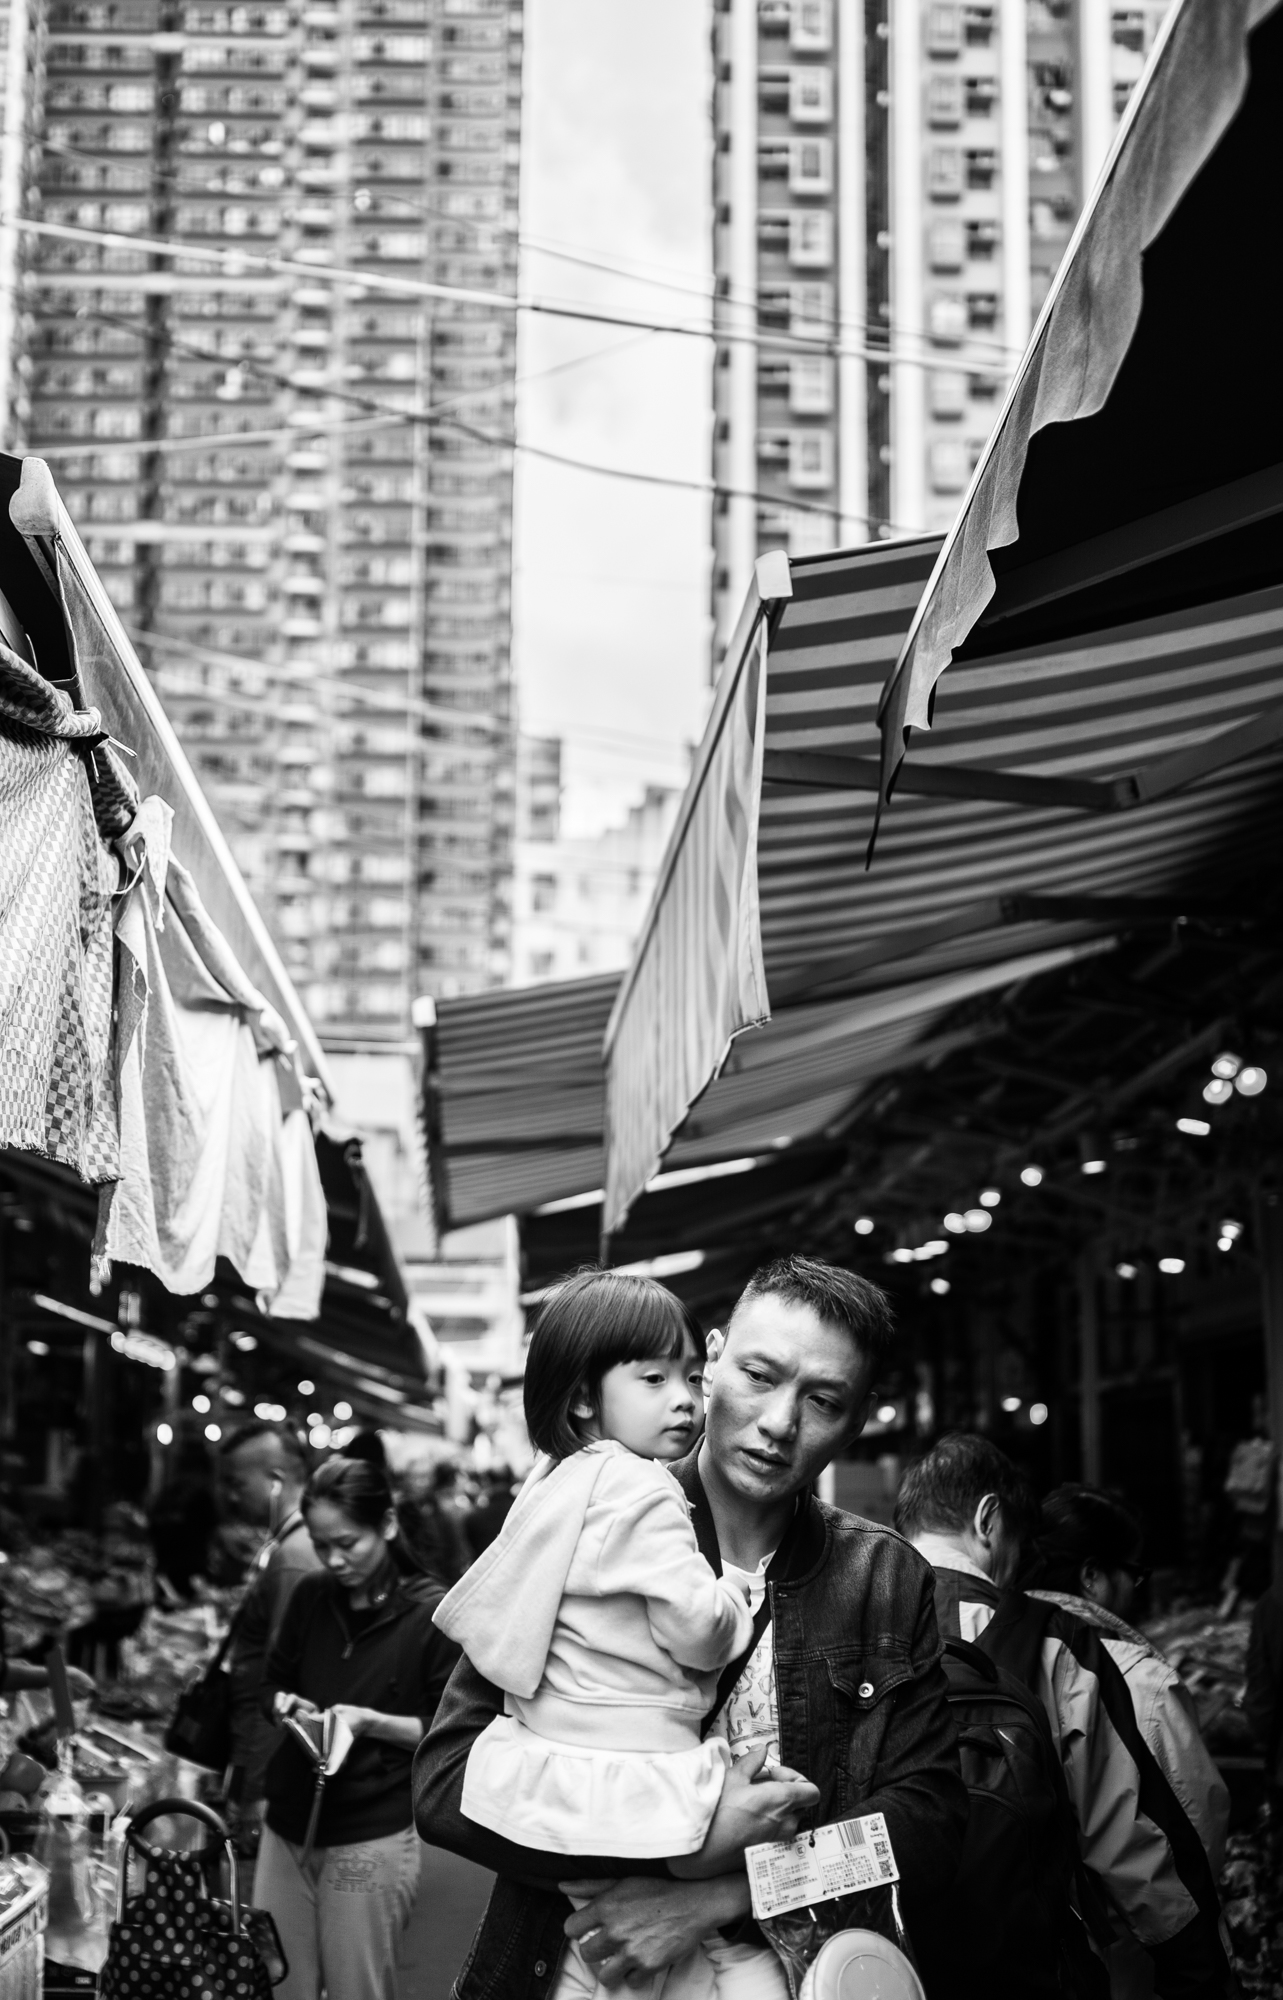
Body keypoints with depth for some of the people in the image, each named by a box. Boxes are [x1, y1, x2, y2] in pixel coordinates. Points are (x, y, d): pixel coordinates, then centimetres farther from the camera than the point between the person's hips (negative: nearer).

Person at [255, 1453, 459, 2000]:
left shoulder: (432, 1613, -9)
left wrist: (371, 1722, -18)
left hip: (372, 1841, -5)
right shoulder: (310, 1597, 5)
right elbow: (273, 1684, 18)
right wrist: (285, 1705, -4)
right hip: (288, 1827, 5)